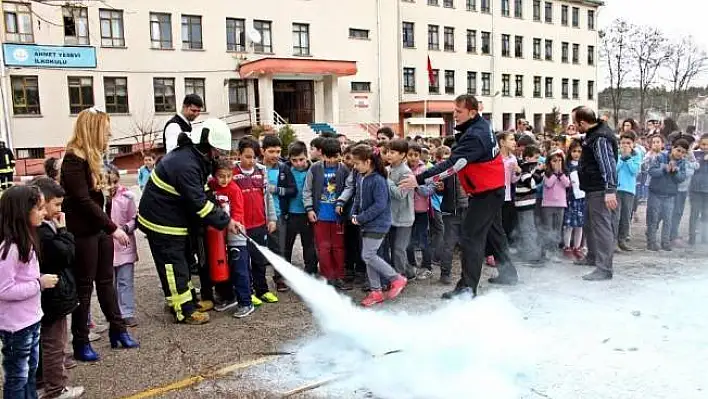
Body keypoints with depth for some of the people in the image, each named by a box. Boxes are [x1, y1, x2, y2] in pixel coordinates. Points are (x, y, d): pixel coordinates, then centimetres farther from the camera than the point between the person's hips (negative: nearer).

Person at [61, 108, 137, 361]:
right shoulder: (74, 160, -16)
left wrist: (109, 227, 9)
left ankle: (117, 330, 24)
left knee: (106, 281, 14)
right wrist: (113, 228, -19)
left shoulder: (91, 157, 11)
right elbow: (84, 201, -20)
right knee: (84, 286, 1)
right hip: (83, 233, -8)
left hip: (99, 229, 8)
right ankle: (81, 343, 14)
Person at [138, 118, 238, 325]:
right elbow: (198, 203, -28)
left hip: (174, 218, 10)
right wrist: (225, 221, -21)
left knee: (183, 260, 18)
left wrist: (223, 216, -2)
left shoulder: (193, 155, 3)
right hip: (161, 221, -10)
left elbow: (199, 195, 9)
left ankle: (189, 300, 31)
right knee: (174, 265, -2)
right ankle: (185, 311, 7)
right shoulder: (185, 165, -30)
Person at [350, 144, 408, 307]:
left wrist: (361, 218, -19)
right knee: (370, 257, 11)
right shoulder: (360, 178, 6)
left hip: (377, 224, -9)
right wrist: (354, 214, 0)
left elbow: (380, 205, -23)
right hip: (367, 224, 9)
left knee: (368, 256, -9)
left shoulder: (378, 180, -20)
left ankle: (397, 279, 7)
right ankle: (376, 292, 22)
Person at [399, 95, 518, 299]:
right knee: (494, 231, 22)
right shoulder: (481, 125, 4)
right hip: (494, 189, 10)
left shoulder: (474, 136, -26)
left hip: (486, 192, -10)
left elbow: (452, 165, -34)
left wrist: (419, 179, -37)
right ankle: (508, 273, 37)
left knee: (471, 237, -9)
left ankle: (467, 287, -5)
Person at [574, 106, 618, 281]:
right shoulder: (593, 134, 12)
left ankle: (604, 269, -6)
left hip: (600, 191, -11)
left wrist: (610, 190, -29)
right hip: (593, 189, 11)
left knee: (602, 227, -9)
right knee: (590, 225, 22)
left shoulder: (600, 138, -20)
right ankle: (593, 257, 38)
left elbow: (608, 165, -26)